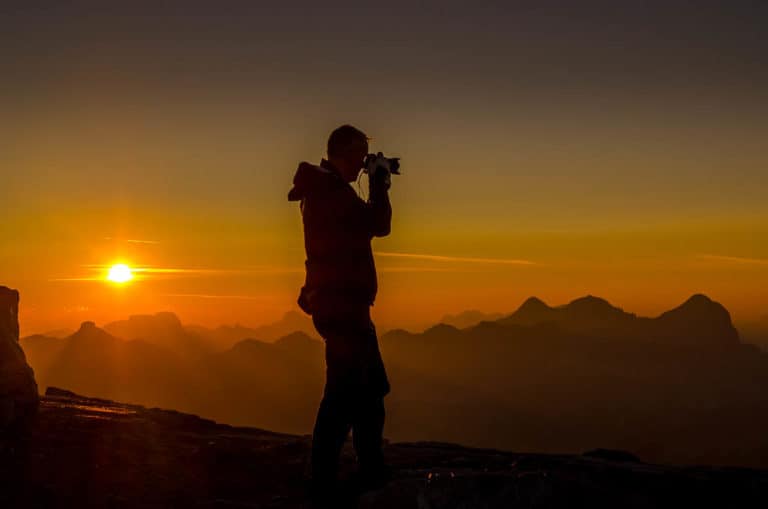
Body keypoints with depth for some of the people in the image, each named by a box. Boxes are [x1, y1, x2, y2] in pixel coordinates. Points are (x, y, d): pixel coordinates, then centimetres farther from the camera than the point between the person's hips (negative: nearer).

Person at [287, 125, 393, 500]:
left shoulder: (326, 190, 18)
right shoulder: (331, 189, -14)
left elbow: (370, 226, 22)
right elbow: (379, 226, -13)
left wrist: (378, 185, 18)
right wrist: (379, 185, -1)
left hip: (345, 304, 11)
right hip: (341, 304, -11)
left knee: (371, 388, 17)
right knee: (345, 392, -10)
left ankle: (373, 473, 26)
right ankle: (324, 480, -7)